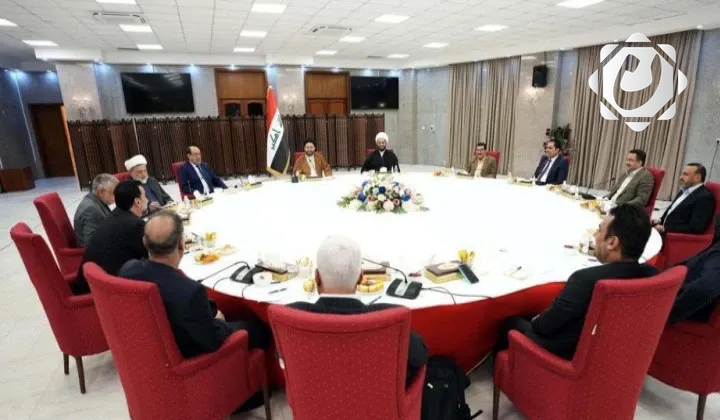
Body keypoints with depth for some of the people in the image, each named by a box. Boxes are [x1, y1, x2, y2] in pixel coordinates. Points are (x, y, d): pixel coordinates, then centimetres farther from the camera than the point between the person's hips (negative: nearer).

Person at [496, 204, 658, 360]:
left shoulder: (587, 279, -36)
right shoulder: (651, 275, -14)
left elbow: (544, 325, -20)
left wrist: (535, 321, 3)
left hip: (568, 356, -6)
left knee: (511, 322, 17)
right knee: (535, 316, 26)